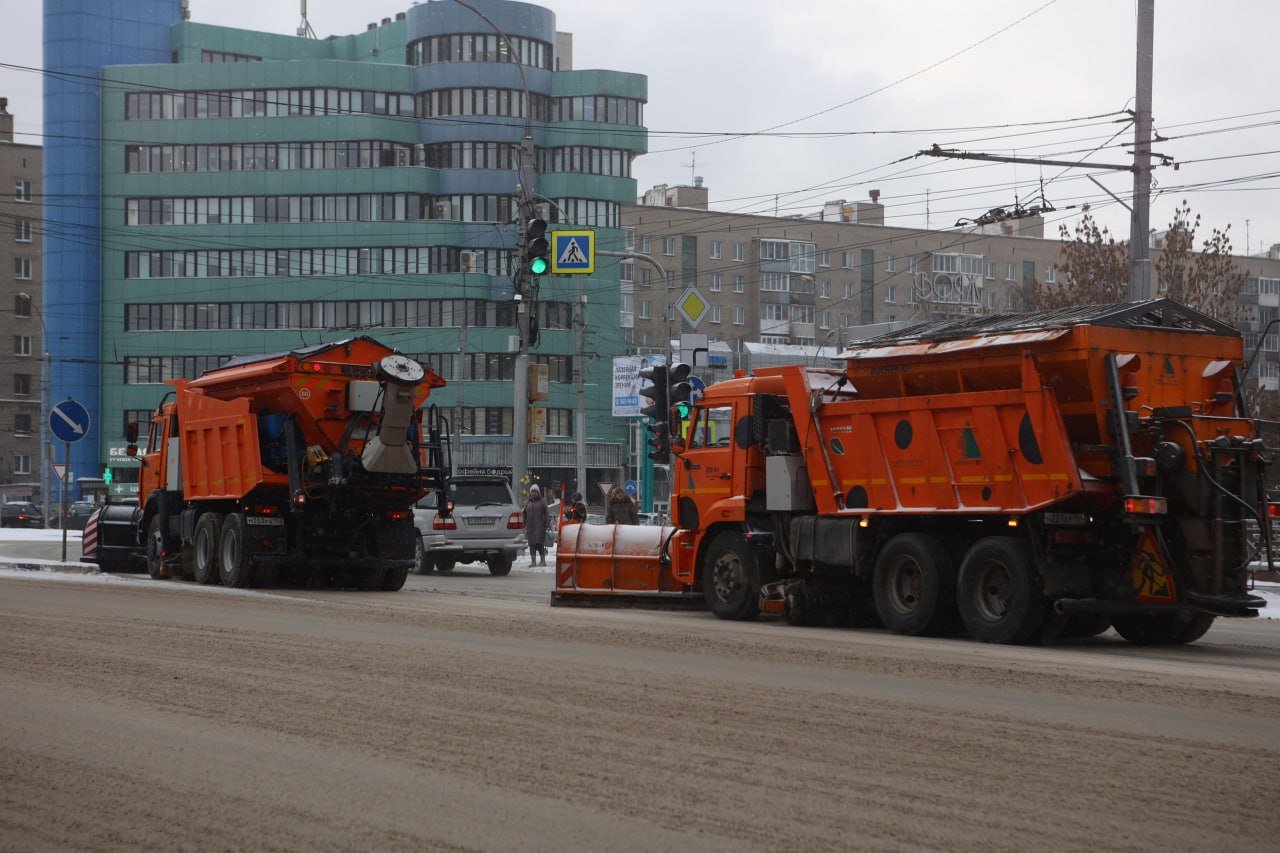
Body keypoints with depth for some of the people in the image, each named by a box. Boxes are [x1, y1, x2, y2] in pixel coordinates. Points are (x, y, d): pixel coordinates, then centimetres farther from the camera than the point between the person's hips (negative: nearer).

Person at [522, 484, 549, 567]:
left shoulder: (542, 502, 3)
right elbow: (525, 516, 17)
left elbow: (546, 514, -1)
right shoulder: (527, 503, 16)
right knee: (532, 544, 3)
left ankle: (543, 560, -7)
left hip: (540, 526, -4)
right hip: (530, 527, 4)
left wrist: (546, 526, -9)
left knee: (540, 543, -11)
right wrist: (524, 527, 9)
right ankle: (533, 561, 6)